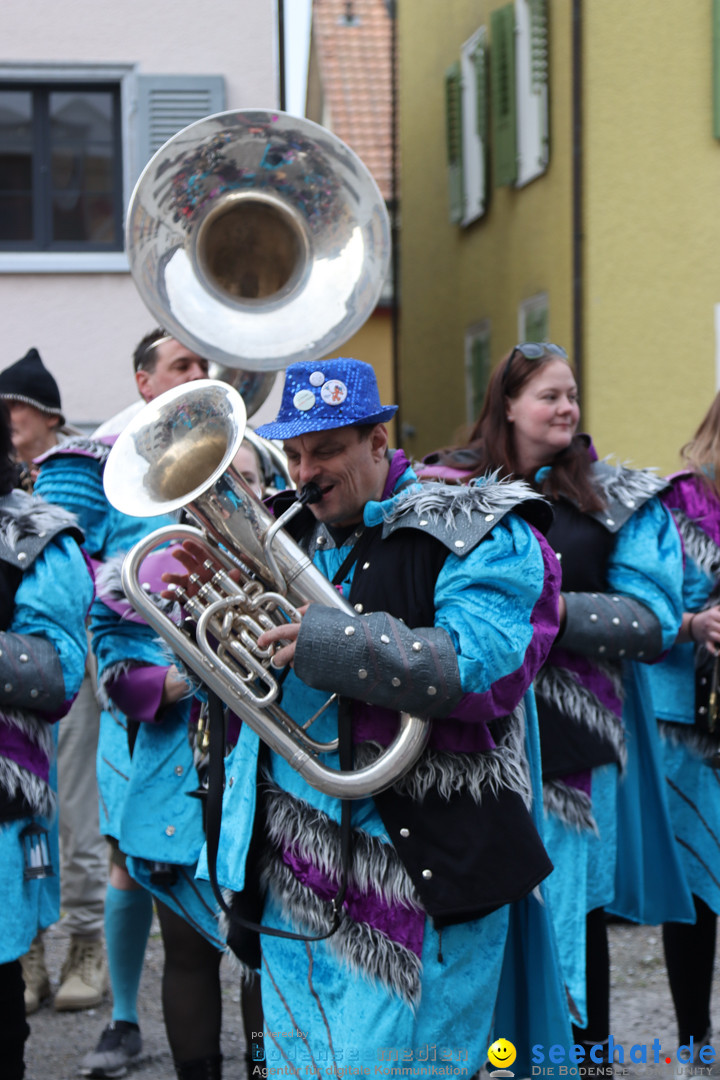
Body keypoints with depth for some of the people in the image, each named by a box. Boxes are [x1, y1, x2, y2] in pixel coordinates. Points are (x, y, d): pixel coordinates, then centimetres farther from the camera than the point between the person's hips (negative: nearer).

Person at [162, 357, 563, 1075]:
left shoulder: (474, 534, -6)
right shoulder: (287, 535, 14)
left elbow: (481, 667, -22)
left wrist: (331, 642, -27)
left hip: (420, 866, -6)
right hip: (293, 865, 6)